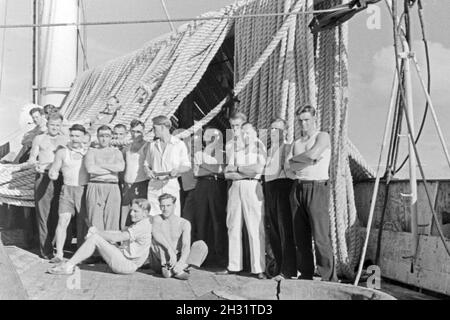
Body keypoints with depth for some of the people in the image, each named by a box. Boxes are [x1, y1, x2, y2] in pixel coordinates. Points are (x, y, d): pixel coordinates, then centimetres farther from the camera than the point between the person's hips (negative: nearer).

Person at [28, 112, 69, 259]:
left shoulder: (66, 140, 17)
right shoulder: (39, 139, 14)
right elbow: (32, 158, 8)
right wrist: (35, 163, -14)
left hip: (60, 179, 1)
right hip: (43, 178, -1)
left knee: (57, 214, 1)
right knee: (43, 214, -5)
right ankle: (45, 249, -2)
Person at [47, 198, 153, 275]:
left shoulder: (142, 226, -18)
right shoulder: (138, 224, 15)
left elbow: (114, 238, -19)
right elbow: (120, 233, 11)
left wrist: (96, 232, -6)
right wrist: (97, 232, 0)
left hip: (127, 264, -10)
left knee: (94, 238, -15)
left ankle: (69, 266, -9)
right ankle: (73, 263, 10)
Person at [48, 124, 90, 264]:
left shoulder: (89, 152, 7)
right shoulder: (62, 152, 6)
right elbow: (53, 170, 6)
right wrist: (53, 174, -16)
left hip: (84, 190, 1)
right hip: (67, 189, 0)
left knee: (83, 222, 4)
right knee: (63, 220, -10)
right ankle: (59, 253, -6)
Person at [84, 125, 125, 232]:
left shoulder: (116, 152, 19)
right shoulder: (92, 152, 14)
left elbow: (121, 167, -2)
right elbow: (90, 169, -5)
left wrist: (100, 165, -2)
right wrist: (112, 169, 0)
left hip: (112, 188, 1)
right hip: (95, 187, -1)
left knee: (112, 221, -6)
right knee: (95, 222, -7)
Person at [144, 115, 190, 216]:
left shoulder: (179, 144, 3)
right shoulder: (152, 145, 15)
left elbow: (187, 166, 3)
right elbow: (146, 164, 20)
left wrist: (177, 170, -17)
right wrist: (148, 171, -2)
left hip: (171, 184, -3)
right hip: (154, 186, 3)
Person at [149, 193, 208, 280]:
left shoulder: (184, 223, -3)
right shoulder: (157, 219, -3)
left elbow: (186, 245, -18)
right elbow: (156, 234, -26)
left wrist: (181, 262, -38)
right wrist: (170, 250, -41)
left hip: (178, 259, 1)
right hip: (160, 261, -1)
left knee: (201, 245, -19)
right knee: (156, 242, -28)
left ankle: (181, 267, -38)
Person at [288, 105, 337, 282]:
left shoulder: (323, 136, 2)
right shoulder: (297, 143, 19)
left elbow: (313, 154, -16)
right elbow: (290, 166, 5)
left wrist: (295, 158, 1)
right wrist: (308, 161, -10)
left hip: (317, 187, -6)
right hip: (298, 187, 6)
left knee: (321, 237, -11)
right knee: (301, 236, 6)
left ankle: (330, 278, -7)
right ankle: (305, 274, 14)